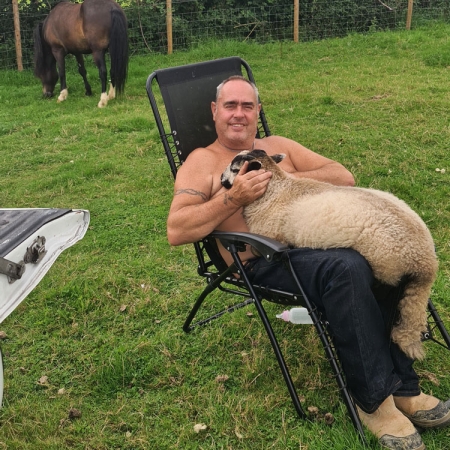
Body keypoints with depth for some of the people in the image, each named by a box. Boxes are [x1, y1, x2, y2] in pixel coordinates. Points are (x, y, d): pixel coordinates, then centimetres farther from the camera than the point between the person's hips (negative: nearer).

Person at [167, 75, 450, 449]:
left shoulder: (279, 146, 25)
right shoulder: (202, 162, 9)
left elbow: (343, 177, 14)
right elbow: (176, 231, -6)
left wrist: (287, 180, -2)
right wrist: (234, 198, -15)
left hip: (318, 239, 5)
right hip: (267, 262, -5)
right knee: (346, 267, -33)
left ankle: (403, 388, -14)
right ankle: (375, 400, -19)